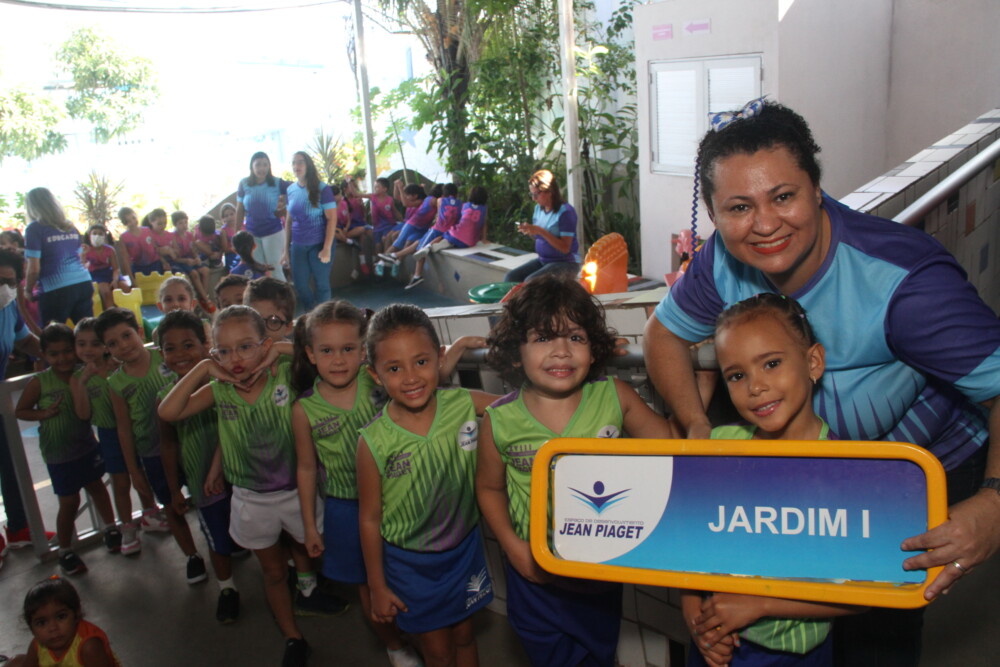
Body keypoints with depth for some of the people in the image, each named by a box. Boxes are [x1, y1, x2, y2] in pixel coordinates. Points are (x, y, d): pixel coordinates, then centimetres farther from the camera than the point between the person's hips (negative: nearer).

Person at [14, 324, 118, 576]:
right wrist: (44, 413, -22)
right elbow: (19, 411, -5)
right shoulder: (38, 383, -15)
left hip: (87, 446, 3)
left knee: (97, 487, 21)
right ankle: (65, 551, 25)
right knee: (69, 502, 5)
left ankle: (110, 528, 42)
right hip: (58, 454, -3)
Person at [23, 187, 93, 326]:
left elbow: (34, 269, -7)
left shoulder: (35, 228, -5)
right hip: (83, 283, 5)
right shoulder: (70, 226, 13)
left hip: (56, 290, -5)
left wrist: (28, 291, 8)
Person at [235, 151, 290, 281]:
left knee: (275, 269, 0)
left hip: (273, 232, -3)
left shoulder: (278, 183, -9)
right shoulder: (244, 184, -1)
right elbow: (240, 210, 6)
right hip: (251, 234, 3)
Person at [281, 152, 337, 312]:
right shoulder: (291, 190, 7)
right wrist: (286, 249, 12)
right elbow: (289, 221, 13)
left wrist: (327, 248, -15)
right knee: (300, 286, 6)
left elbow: (332, 219, -9)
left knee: (321, 285, 2)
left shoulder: (322, 189, -7)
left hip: (319, 244, -4)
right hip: (298, 246, 4)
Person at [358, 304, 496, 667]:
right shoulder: (374, 442, -22)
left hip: (465, 548, 2)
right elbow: (370, 518, -11)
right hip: (410, 561, -2)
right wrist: (377, 587, -2)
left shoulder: (463, 404, -17)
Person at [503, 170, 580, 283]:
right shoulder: (538, 208, 7)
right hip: (542, 260, 8)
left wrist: (541, 231, -25)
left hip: (565, 263, -7)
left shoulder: (566, 211, -15)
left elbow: (565, 248, -20)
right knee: (510, 277, -11)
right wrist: (529, 231, -4)